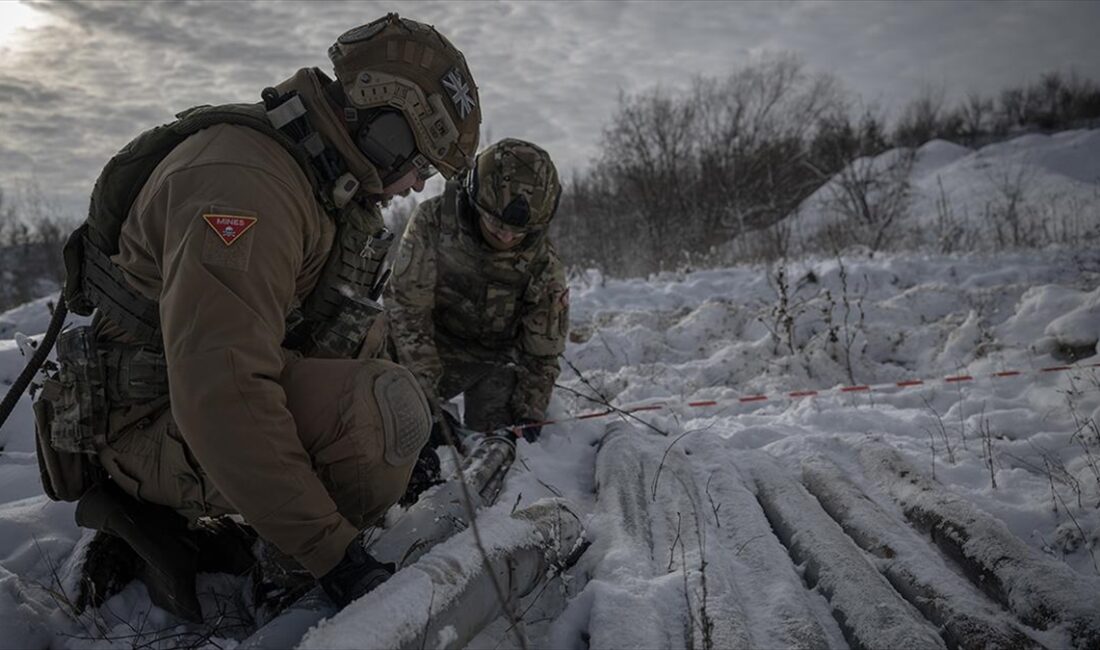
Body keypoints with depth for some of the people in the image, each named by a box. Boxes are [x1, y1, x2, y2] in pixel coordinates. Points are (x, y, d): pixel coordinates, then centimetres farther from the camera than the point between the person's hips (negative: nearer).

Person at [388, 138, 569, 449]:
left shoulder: (544, 266, -20)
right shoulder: (432, 221, -26)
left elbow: (542, 354, -7)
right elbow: (409, 315, -25)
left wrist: (529, 415, -15)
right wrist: (425, 403, -30)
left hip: (497, 360, 1)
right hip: (434, 349, 0)